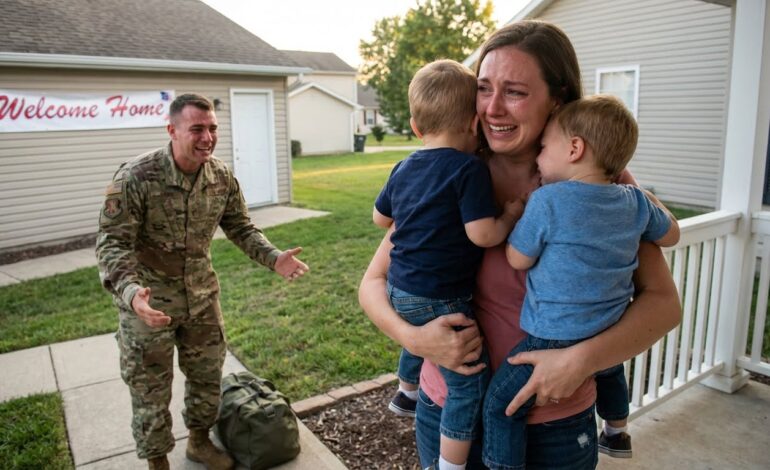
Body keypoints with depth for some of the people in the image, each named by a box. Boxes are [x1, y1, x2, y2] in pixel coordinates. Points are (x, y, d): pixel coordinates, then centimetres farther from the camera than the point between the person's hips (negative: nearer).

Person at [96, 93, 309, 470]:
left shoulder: (222, 177, -7)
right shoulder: (135, 177, -22)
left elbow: (240, 227, 4)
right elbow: (112, 243, -21)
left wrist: (273, 258, -11)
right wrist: (130, 291, -39)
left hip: (201, 295, 5)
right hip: (147, 303, -4)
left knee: (207, 374, 18)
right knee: (151, 388, 10)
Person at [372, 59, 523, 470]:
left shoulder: (404, 168, 6)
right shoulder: (469, 169, -16)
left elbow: (380, 218, 18)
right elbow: (483, 235, -22)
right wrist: (512, 215, -5)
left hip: (399, 290, 9)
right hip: (438, 299, -9)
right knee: (469, 383, 3)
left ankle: (407, 393, 60)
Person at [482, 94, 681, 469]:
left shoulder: (547, 201, -19)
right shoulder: (634, 201, 0)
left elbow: (517, 259, -10)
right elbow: (670, 235, 17)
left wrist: (516, 209, 3)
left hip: (555, 339, -7)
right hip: (612, 338, 8)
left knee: (500, 404, 4)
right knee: (611, 367, 40)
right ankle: (617, 433, 59)